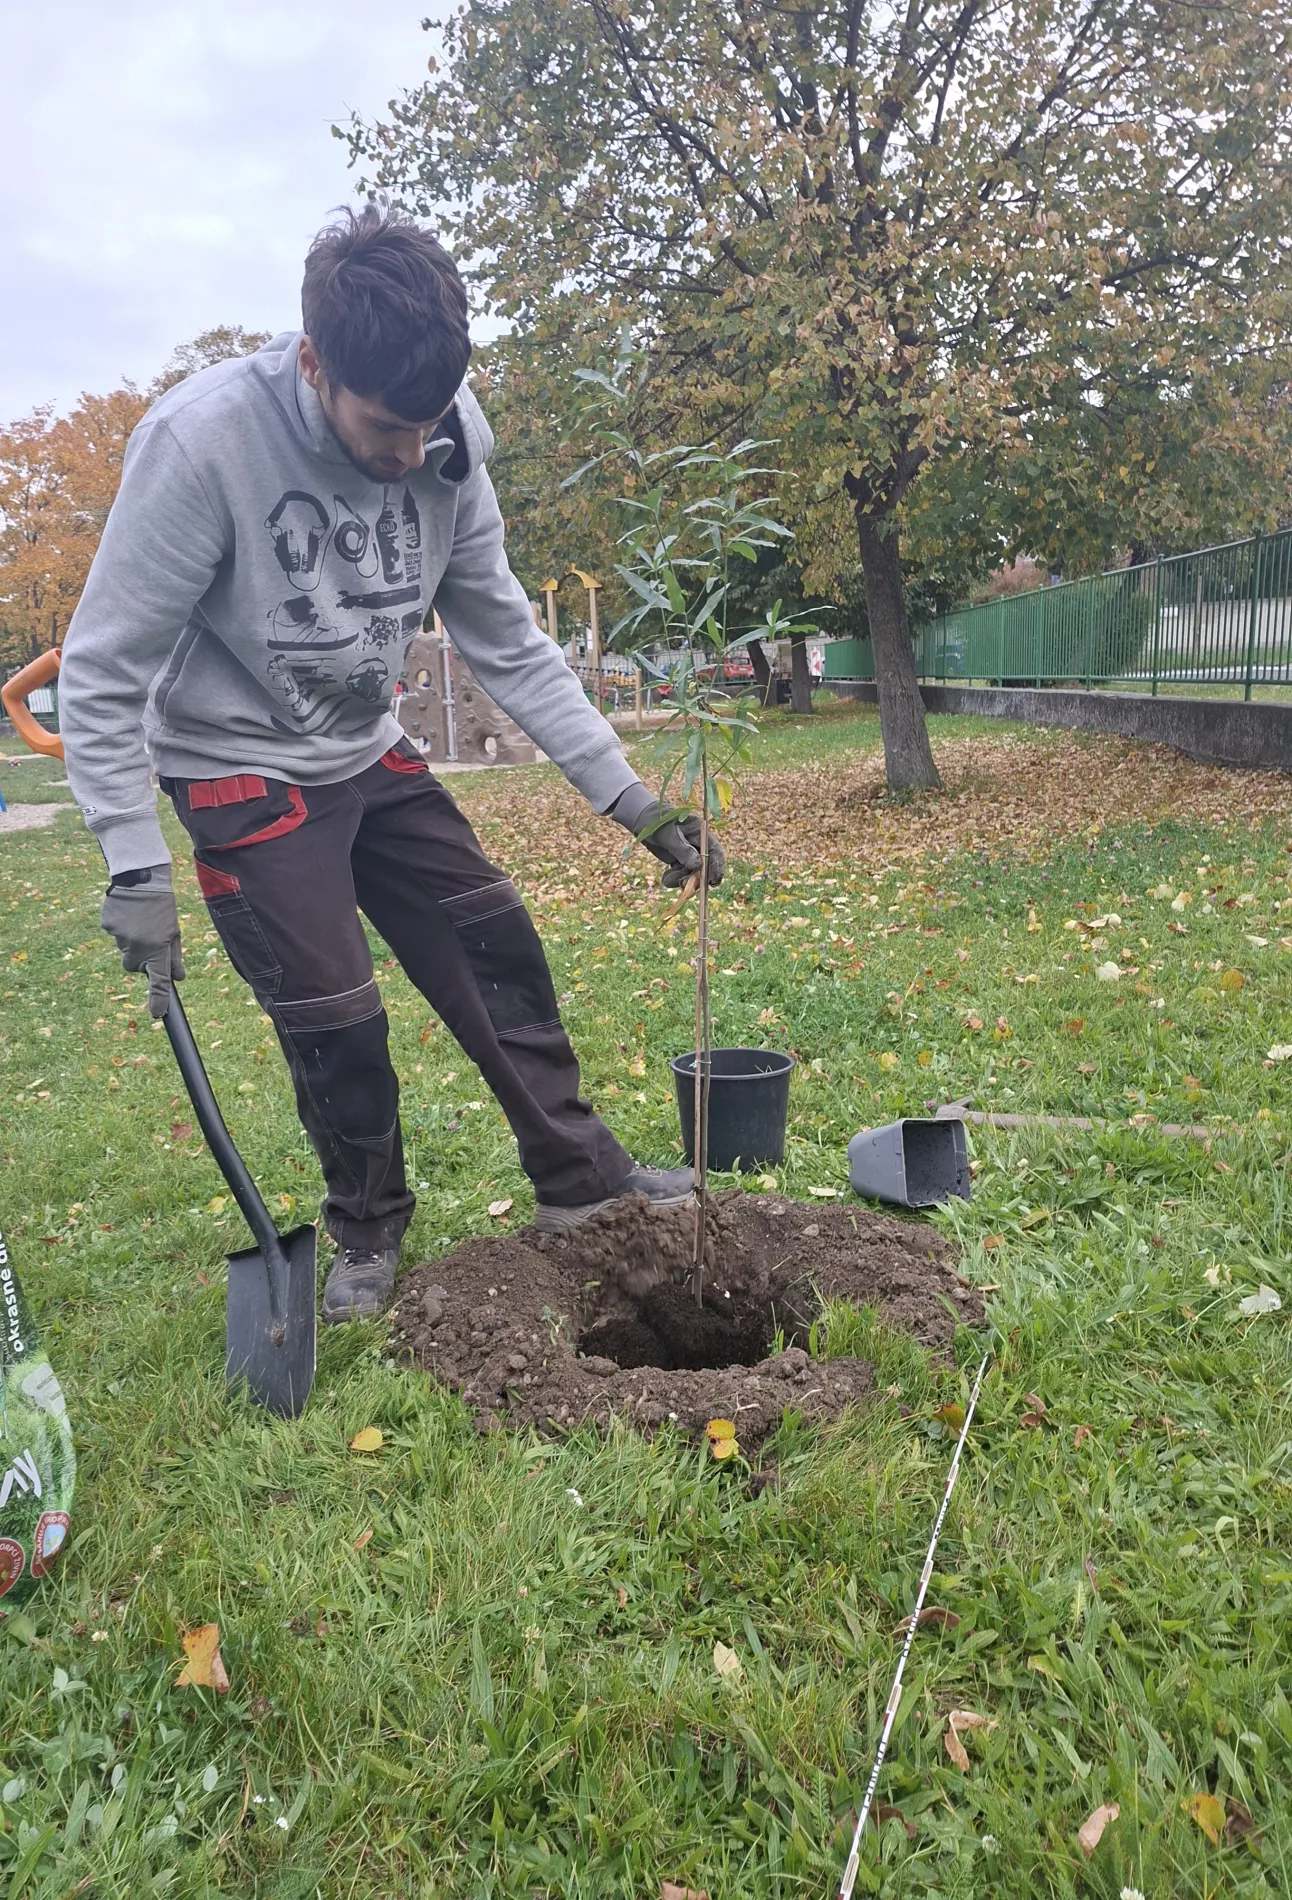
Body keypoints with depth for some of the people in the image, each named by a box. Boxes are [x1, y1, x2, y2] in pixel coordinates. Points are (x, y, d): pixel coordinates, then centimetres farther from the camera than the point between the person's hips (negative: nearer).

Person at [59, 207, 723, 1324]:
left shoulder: (449, 439, -12)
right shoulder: (202, 440, -27)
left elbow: (506, 642, -4)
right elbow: (103, 673, -20)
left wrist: (628, 796, -8)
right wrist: (135, 868, -24)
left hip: (371, 755, 5)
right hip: (245, 773, -5)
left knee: (496, 947, 4)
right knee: (334, 1019, -6)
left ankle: (582, 1183, 19)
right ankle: (369, 1233, 20)